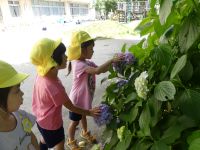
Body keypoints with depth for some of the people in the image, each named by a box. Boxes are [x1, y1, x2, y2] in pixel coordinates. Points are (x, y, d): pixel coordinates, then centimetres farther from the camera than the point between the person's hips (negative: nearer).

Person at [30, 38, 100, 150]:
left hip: (41, 118, 7)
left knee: (45, 139, 35)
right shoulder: (55, 88, -39)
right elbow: (71, 107, -24)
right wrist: (90, 112, -11)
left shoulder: (41, 74, -18)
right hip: (51, 123, -7)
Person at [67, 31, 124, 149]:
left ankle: (85, 133, 55)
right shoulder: (78, 65, -31)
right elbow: (98, 71, -43)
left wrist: (113, 62, -16)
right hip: (77, 100, -8)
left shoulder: (89, 63, -2)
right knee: (75, 121, 15)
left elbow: (103, 70, -2)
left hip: (85, 98, 8)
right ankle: (71, 141, 40)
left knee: (83, 116, 30)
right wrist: (111, 60, -40)